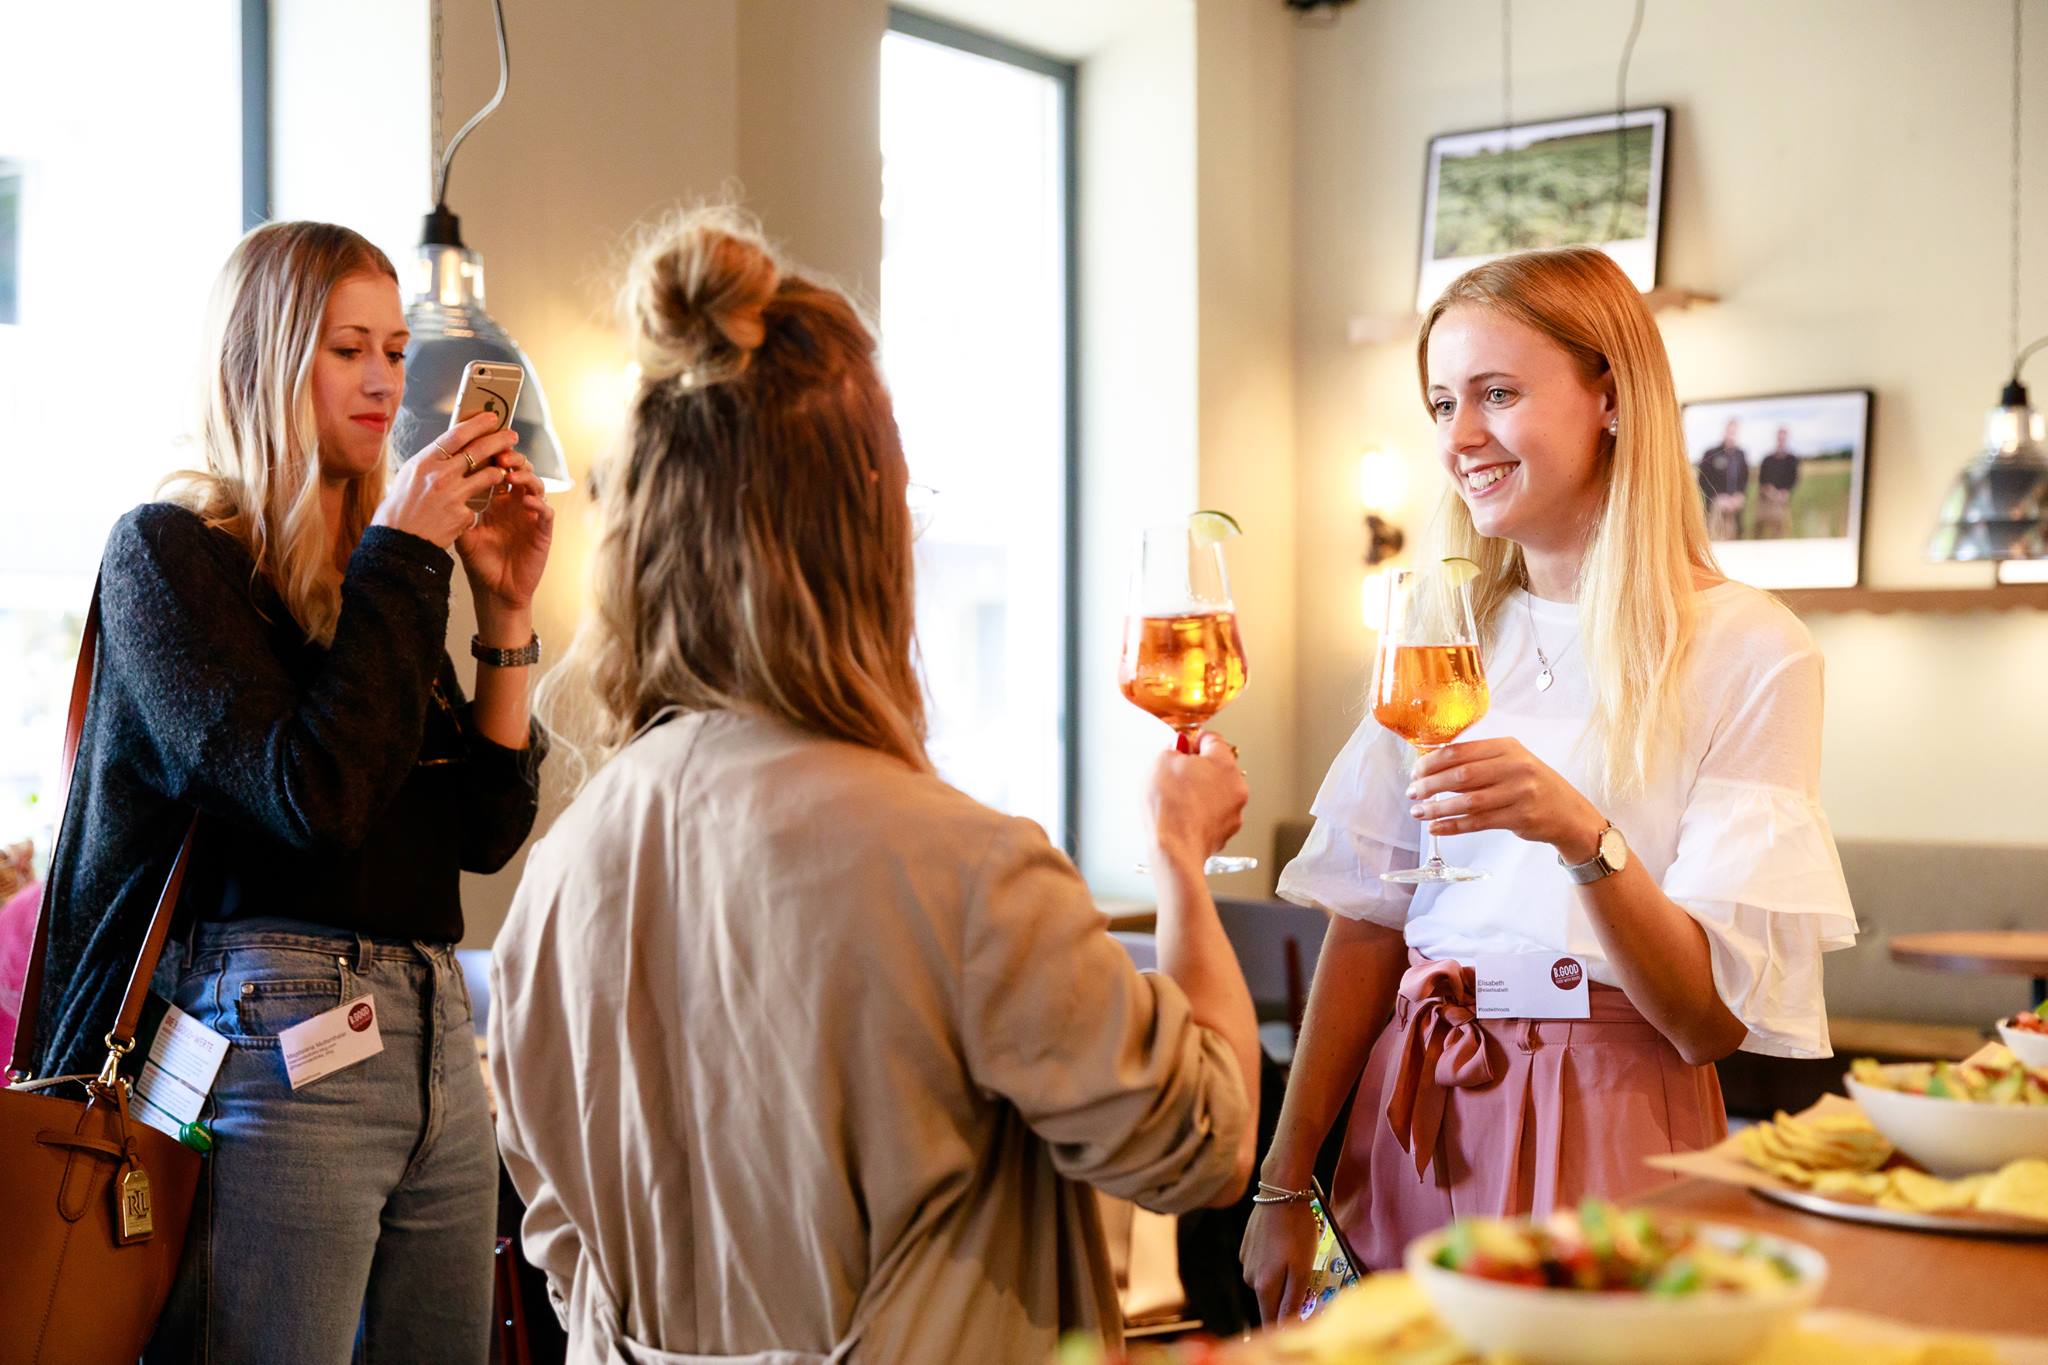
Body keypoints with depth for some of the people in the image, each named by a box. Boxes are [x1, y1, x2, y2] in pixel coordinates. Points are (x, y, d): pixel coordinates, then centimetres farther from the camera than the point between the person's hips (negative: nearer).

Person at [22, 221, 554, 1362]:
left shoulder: (373, 571, 17)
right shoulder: (167, 552, -3)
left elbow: (487, 831, 10)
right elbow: (314, 796, -17)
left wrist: (507, 610, 2)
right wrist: (404, 556, -12)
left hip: (437, 1030, 7)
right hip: (279, 1038, -7)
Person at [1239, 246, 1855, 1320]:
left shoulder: (1746, 651, -9)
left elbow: (1713, 1019, -14)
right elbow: (1368, 920, 5)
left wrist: (1582, 833, -30)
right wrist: (1286, 1181, -1)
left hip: (1610, 1130, -4)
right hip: (1413, 1122, 4)